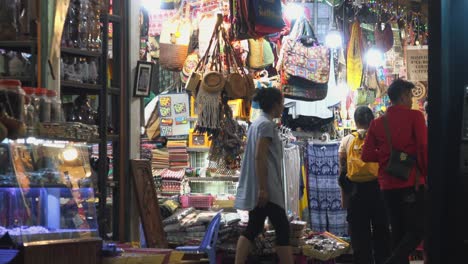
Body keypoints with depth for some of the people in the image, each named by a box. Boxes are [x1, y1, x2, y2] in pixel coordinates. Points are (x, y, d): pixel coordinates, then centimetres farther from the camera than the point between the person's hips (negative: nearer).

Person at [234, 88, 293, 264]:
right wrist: (263, 188, -23)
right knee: (282, 229, -5)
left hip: (255, 188, 10)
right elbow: (260, 157, -20)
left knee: (253, 228, 8)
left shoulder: (257, 123, 17)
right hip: (266, 187, -10)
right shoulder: (267, 124, -13)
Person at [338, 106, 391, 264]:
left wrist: (345, 197, 8)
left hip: (355, 190, 0)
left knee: (359, 233, 7)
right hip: (377, 188, 0)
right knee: (381, 230, 11)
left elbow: (342, 170, 1)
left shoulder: (346, 141, 0)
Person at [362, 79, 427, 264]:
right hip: (411, 182, -6)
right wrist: (426, 175, -3)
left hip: (387, 185, 6)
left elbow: (367, 155, 5)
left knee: (398, 231, 13)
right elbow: (423, 148, -13)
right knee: (416, 231, -5)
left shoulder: (377, 123, 9)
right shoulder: (414, 116, -5)